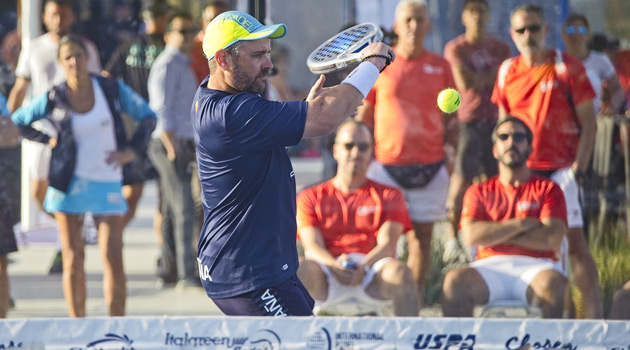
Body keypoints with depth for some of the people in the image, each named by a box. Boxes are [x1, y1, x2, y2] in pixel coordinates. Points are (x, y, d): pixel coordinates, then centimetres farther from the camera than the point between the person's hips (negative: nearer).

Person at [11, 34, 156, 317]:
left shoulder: (112, 89, -2)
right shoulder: (53, 99, -2)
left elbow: (148, 116, 8)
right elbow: (17, 123, 11)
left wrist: (132, 150, -3)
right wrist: (49, 140, 1)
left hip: (107, 183, 0)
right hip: (69, 184, 0)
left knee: (113, 258, -7)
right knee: (73, 259, 0)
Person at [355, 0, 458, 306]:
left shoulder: (440, 67, 8)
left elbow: (451, 119, 12)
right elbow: (363, 117, 8)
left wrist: (451, 153, 3)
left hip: (430, 165, 1)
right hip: (387, 163, -1)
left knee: (422, 234, 3)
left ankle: (416, 298, 8)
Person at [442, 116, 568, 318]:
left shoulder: (547, 189, 14)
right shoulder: (479, 192, 19)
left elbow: (552, 239, -3)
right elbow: (472, 235, 0)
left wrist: (495, 233, 0)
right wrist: (520, 224, -2)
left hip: (535, 269, -1)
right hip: (490, 267, 1)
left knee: (552, 283, -37)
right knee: (455, 280, -31)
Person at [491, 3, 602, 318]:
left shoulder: (568, 67, -3)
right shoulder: (507, 71, 9)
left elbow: (588, 123, -2)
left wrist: (579, 166, -11)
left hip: (560, 170, -4)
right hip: (521, 171, 4)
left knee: (574, 240, -9)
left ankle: (595, 313, -9)